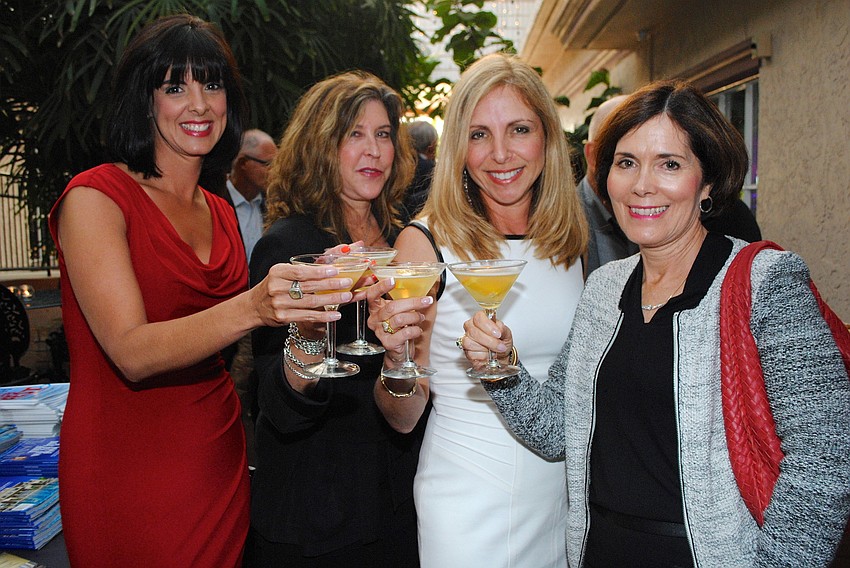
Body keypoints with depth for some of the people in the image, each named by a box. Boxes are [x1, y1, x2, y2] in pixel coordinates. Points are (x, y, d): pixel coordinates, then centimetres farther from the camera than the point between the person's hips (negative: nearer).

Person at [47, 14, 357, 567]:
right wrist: (252, 308, -36)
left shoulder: (221, 212, 9)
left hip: (220, 460, 6)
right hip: (126, 474, -5)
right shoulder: (95, 197, -11)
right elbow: (133, 353, -23)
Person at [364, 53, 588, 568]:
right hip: (471, 502, -4)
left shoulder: (567, 239, -1)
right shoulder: (427, 243, -14)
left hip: (565, 493, 4)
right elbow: (404, 418, -11)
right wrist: (398, 360, -30)